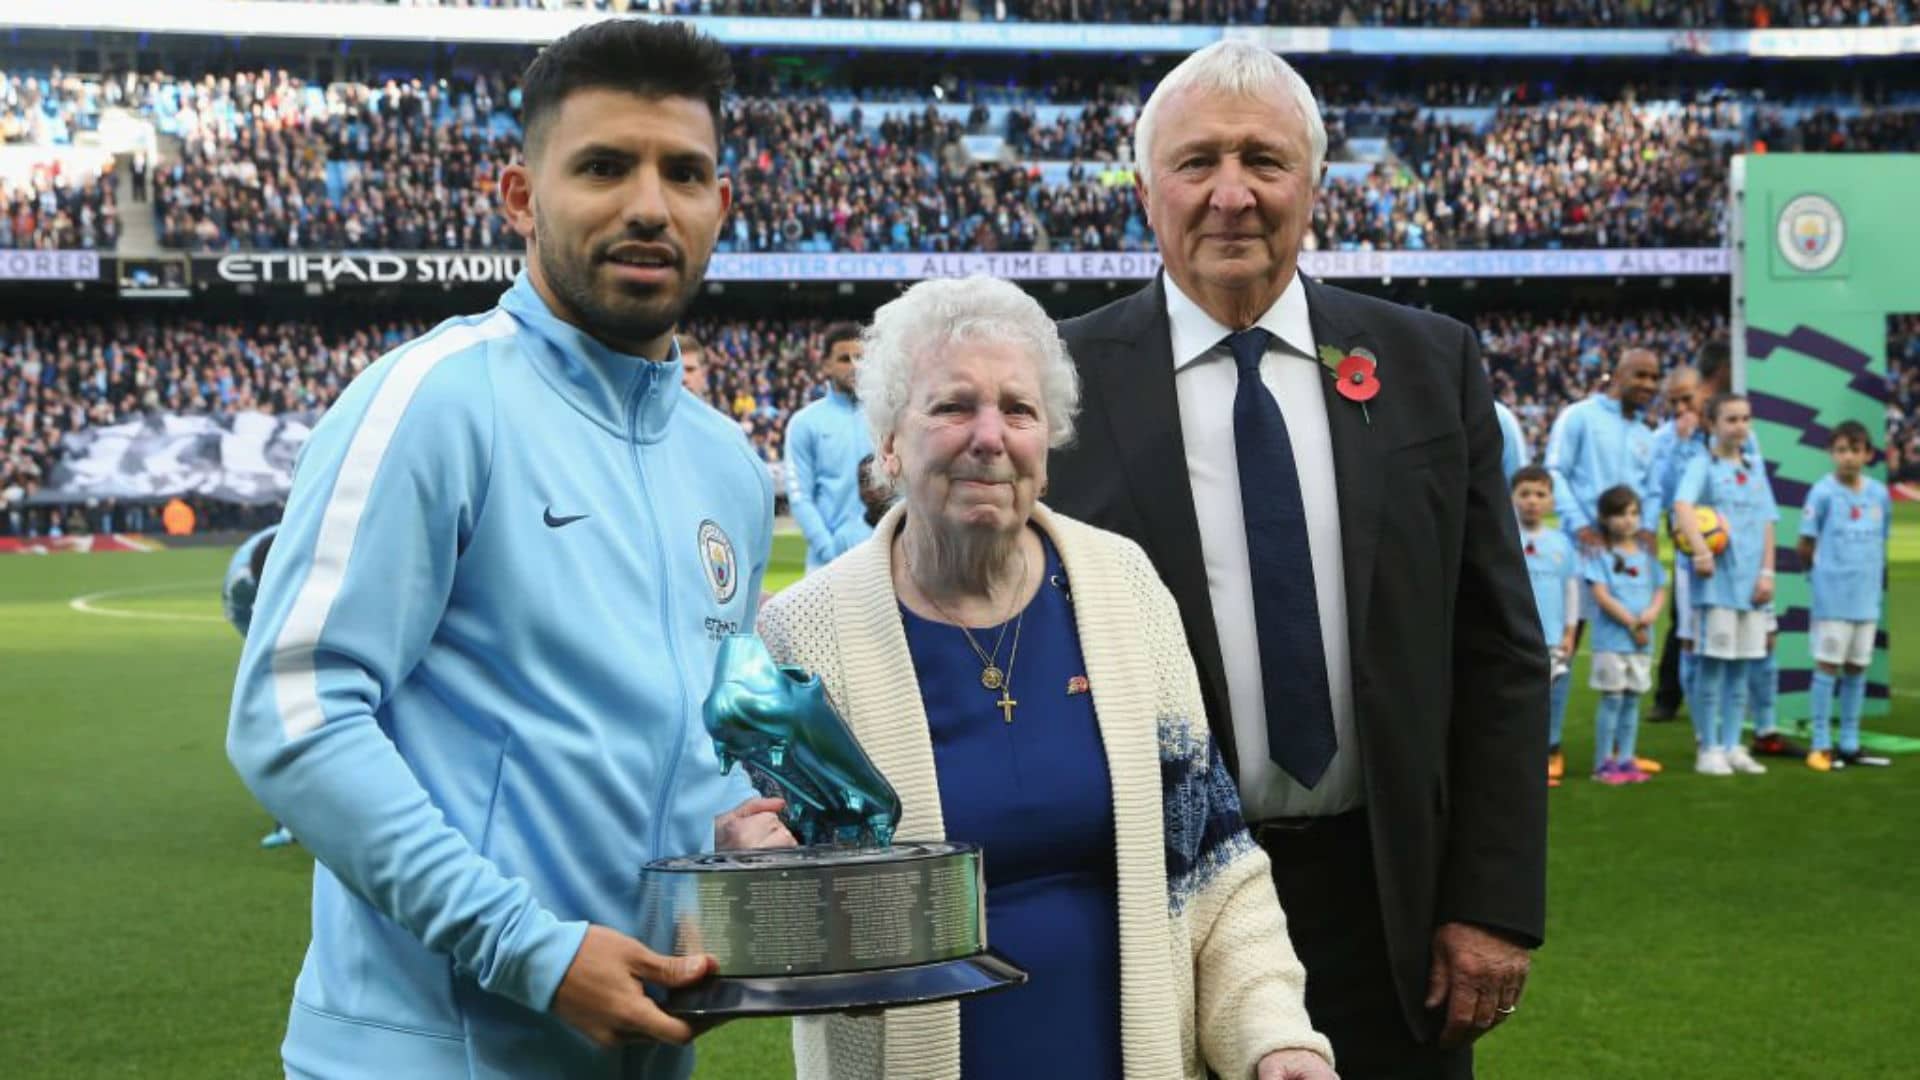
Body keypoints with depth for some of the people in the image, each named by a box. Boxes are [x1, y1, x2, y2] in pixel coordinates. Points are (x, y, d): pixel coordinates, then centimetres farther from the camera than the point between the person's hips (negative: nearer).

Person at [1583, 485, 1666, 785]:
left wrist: (1652, 612, -9)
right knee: (1612, 699, -4)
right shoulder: (1601, 554, -6)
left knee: (1632, 699, 9)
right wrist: (1631, 622, -15)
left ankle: (1626, 760, 15)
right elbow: (1601, 595, -13)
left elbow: (1660, 589, 12)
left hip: (1642, 641, 6)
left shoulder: (1647, 553, 11)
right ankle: (1604, 763, 0)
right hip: (1611, 639, -5)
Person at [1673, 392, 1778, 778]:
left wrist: (1767, 573, 3)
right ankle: (1709, 750, 3)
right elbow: (1682, 505, -21)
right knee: (1713, 664, -3)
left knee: (1740, 667, 9)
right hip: (1717, 579, -6)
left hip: (1751, 582, 6)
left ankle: (1732, 747, 16)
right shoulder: (1703, 466, -4)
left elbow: (1767, 523, 13)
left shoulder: (1756, 468, 15)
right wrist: (1700, 550, -34)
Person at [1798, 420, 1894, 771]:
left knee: (1857, 667, 9)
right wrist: (1822, 570, 5)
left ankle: (1849, 743, 17)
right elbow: (1806, 547, -5)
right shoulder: (1823, 492, -9)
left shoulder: (1880, 493, 4)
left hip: (1867, 596, 5)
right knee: (1827, 665, -2)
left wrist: (1873, 576, 7)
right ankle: (1821, 745, 2)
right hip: (1831, 595, -4)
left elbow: (1881, 541, 14)